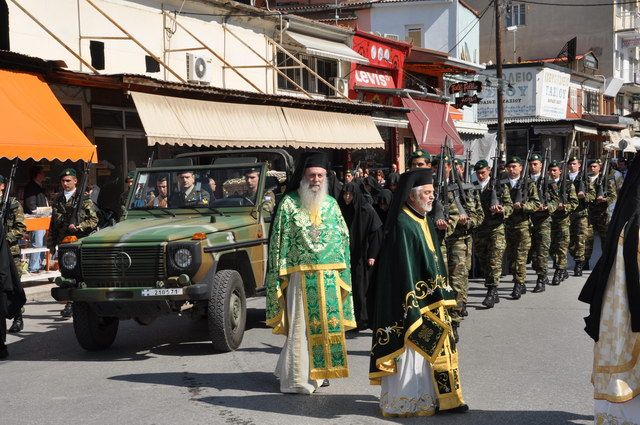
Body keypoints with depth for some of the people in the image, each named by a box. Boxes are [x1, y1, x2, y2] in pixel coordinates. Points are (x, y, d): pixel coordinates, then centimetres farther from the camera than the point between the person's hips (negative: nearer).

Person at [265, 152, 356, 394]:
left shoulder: (331, 204, 11)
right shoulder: (289, 203, -1)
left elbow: (343, 238, 14)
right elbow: (279, 240, -2)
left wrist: (343, 271, 9)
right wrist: (281, 274, -7)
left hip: (330, 276, 4)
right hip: (301, 276, -4)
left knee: (327, 323, 8)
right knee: (301, 326, -3)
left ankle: (317, 371, 22)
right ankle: (296, 379, 2)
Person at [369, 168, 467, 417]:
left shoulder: (425, 221, 11)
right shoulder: (403, 225, -17)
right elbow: (403, 270, -20)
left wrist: (442, 295, 16)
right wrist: (412, 309, -21)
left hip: (431, 299, 9)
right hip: (414, 301, -9)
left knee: (434, 348, 13)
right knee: (412, 348, 0)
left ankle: (442, 398, 21)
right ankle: (407, 403, 11)